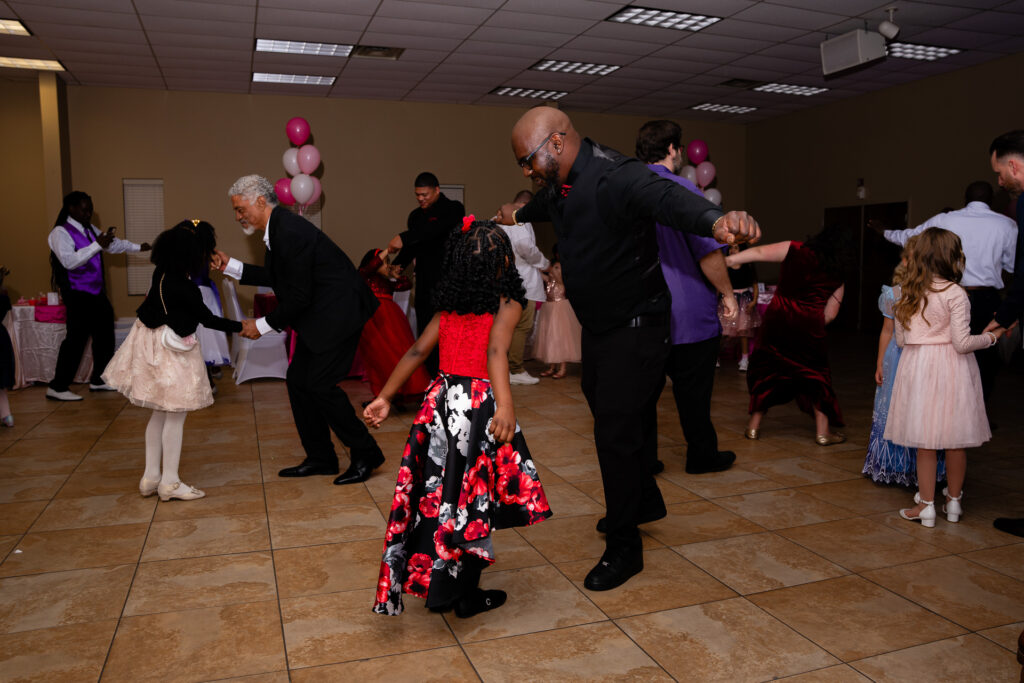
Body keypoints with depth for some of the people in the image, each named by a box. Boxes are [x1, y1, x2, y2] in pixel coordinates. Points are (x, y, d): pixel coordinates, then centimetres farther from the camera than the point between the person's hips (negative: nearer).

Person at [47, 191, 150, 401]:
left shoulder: (90, 230, 13)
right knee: (76, 338, -9)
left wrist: (138, 247, 30)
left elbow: (113, 244, 27)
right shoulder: (61, 232, -12)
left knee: (105, 334, 13)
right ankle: (58, 387, 0)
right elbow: (69, 261, -25)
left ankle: (98, 380, 25)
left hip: (96, 292, 9)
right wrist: (97, 245, -26)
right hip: (78, 295, -9)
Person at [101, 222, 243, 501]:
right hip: (171, 352, -9)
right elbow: (208, 320, -14)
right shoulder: (184, 288, -23)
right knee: (176, 415, 1)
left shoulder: (162, 272, -1)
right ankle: (170, 482, 9)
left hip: (152, 343, 9)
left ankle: (151, 476, 25)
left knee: (161, 413, 17)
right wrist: (241, 326, -4)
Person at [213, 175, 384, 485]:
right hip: (319, 314, 11)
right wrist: (231, 266, 13)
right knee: (297, 379, 10)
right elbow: (275, 277, 20)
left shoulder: (289, 232, -22)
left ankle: (365, 454, 6)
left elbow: (299, 297, -21)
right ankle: (320, 458, 20)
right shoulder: (279, 227, 10)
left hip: (339, 310, -11)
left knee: (321, 384, -10)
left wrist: (262, 325, -10)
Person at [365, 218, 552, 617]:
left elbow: (416, 351, 7)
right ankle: (465, 595, 18)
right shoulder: (507, 304, -6)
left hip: (441, 400, 5)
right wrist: (505, 405, -35)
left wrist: (385, 397, 11)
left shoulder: (449, 306, 9)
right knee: (473, 498, 7)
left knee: (441, 492, 16)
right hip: (480, 403, -5)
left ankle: (430, 582, 28)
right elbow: (496, 351, -23)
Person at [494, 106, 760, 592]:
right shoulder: (559, 188, 4)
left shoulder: (615, 178, -25)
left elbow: (666, 197, -46)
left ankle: (623, 549, 13)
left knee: (616, 433, -5)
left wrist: (715, 221, -68)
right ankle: (644, 502, 46)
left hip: (634, 329, -9)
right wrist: (517, 215, 53)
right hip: (596, 328, 9)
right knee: (615, 420, 22)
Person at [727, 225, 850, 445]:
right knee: (815, 374, 15)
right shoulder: (837, 277, 7)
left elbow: (759, 252, -7)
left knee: (765, 369, 13)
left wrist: (729, 259, -6)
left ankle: (754, 426, 17)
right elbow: (831, 313, 6)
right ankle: (823, 432, 17)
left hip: (777, 317, 0)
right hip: (809, 327, 0)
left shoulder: (796, 251, 1)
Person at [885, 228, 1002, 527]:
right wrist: (991, 336, 3)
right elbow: (962, 343, -13)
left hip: (917, 366, 3)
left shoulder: (906, 292, 3)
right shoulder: (955, 294, -11)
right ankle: (954, 501, 24)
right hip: (951, 368, -3)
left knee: (925, 439, 7)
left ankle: (926, 505, 11)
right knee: (956, 440, 11)